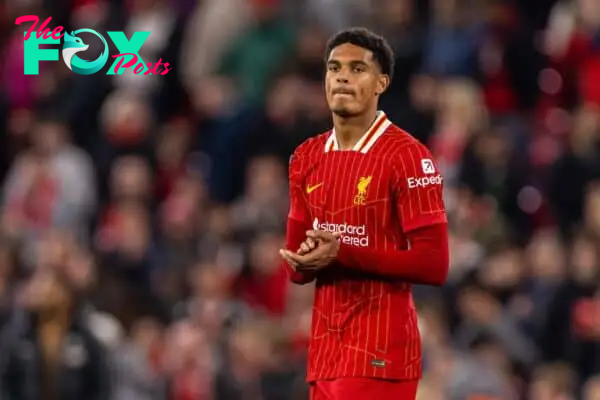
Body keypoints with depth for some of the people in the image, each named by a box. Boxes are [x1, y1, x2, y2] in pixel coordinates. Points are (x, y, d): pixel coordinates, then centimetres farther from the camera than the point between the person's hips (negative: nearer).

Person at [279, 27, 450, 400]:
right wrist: (308, 260, -8)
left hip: (381, 354, -7)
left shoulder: (407, 156, -9)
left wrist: (343, 254, -19)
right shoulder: (307, 158, 13)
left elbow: (434, 264, -14)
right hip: (325, 351, 7)